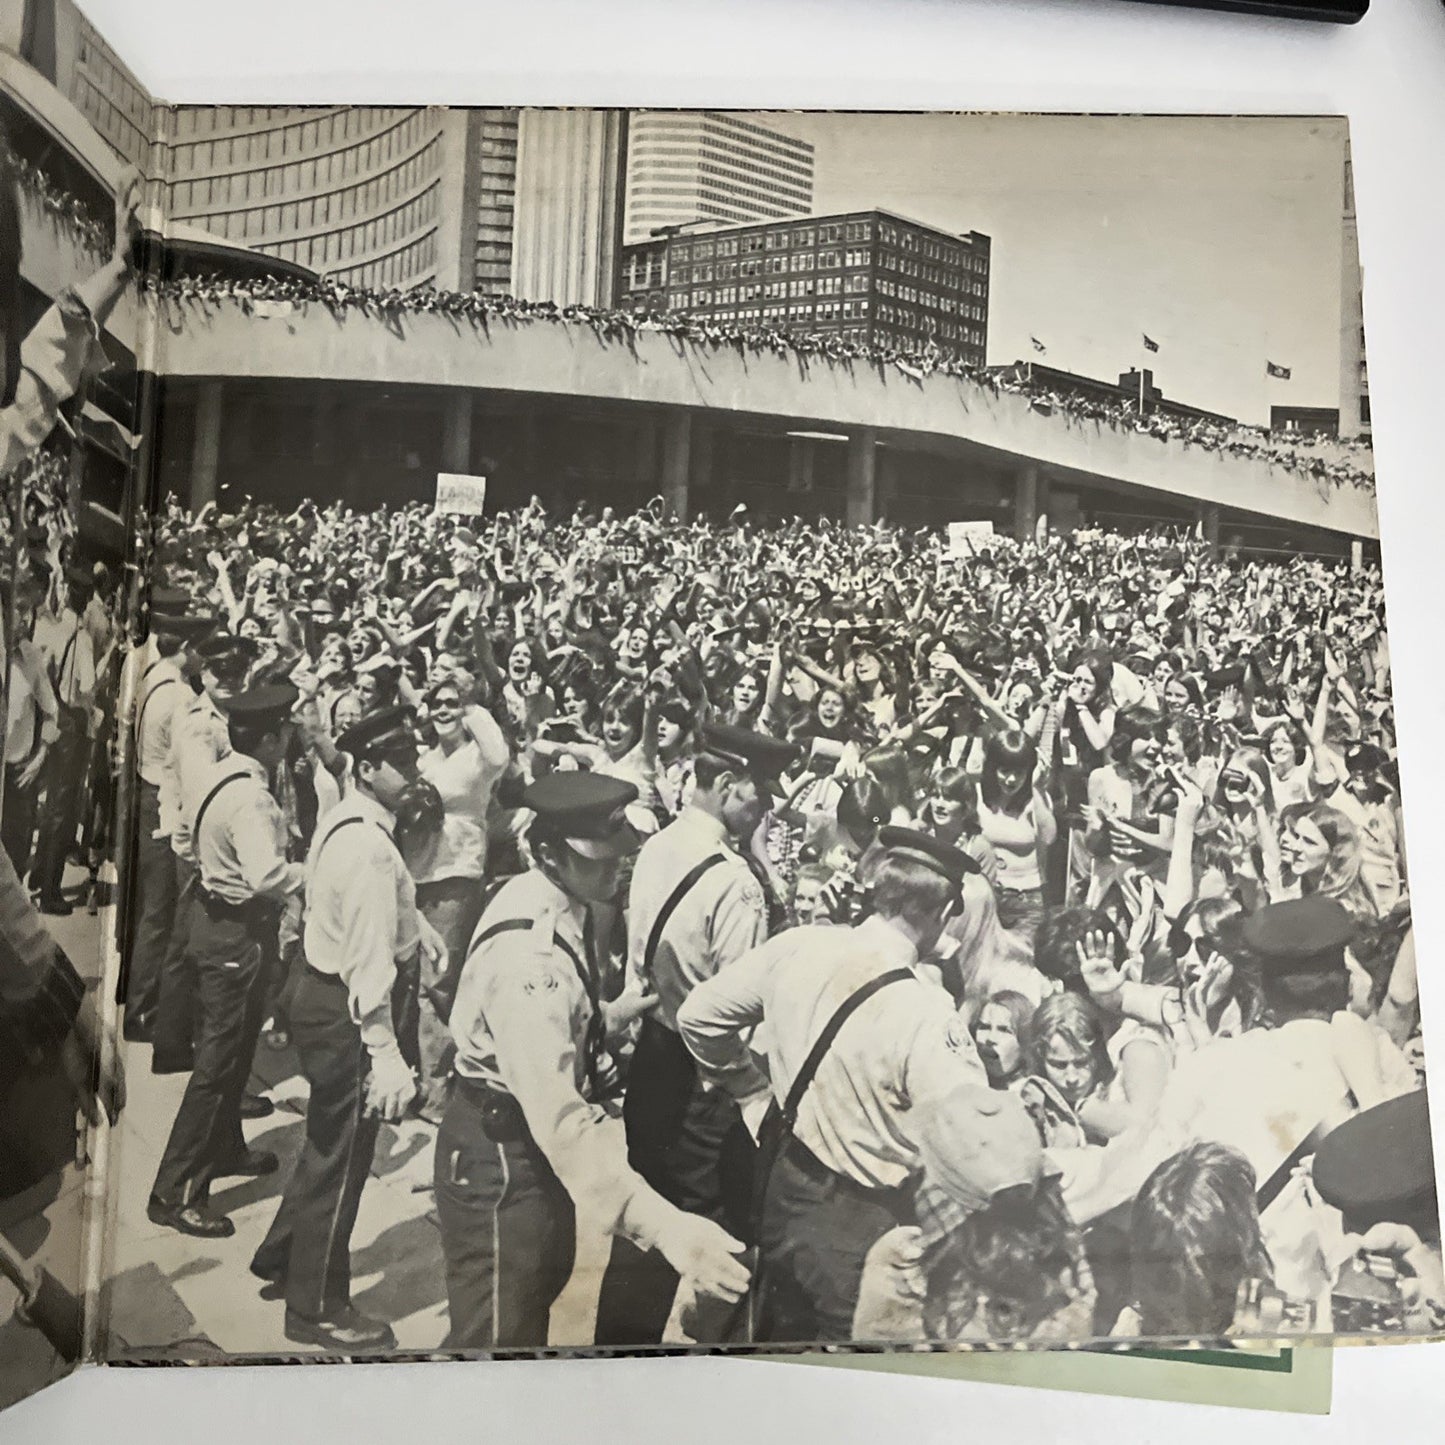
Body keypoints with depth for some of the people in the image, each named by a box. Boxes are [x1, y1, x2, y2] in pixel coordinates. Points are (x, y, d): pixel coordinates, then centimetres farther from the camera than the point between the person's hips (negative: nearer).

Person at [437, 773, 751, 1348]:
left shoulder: (562, 902, -4)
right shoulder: (531, 955, -35)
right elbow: (558, 1117, -42)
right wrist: (661, 1223, -48)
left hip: (529, 1135, 10)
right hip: (500, 1157, -10)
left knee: (542, 1283, 31)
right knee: (496, 1334, 9)